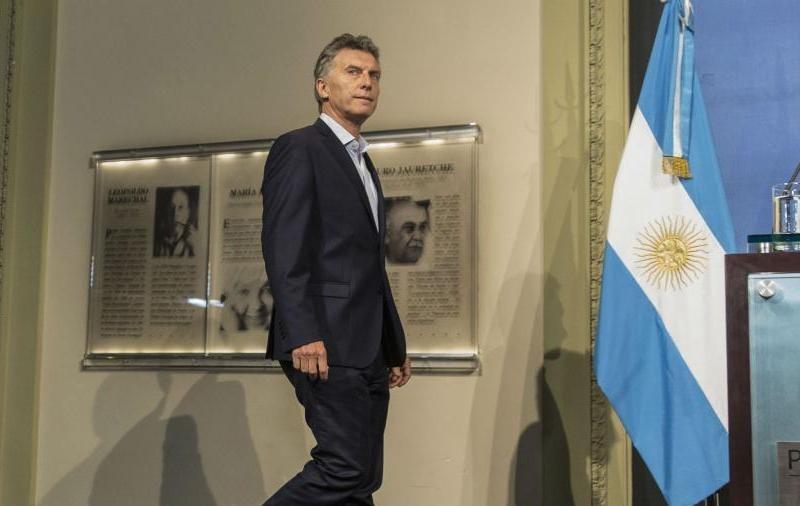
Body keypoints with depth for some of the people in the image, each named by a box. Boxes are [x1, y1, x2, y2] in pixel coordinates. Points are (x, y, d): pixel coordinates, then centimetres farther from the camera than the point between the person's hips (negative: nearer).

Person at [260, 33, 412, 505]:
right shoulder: (299, 148, -2)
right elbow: (284, 250, -13)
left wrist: (395, 345, 21)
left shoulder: (364, 164, 25)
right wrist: (303, 335, -23)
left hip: (368, 349, 9)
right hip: (328, 343, -9)